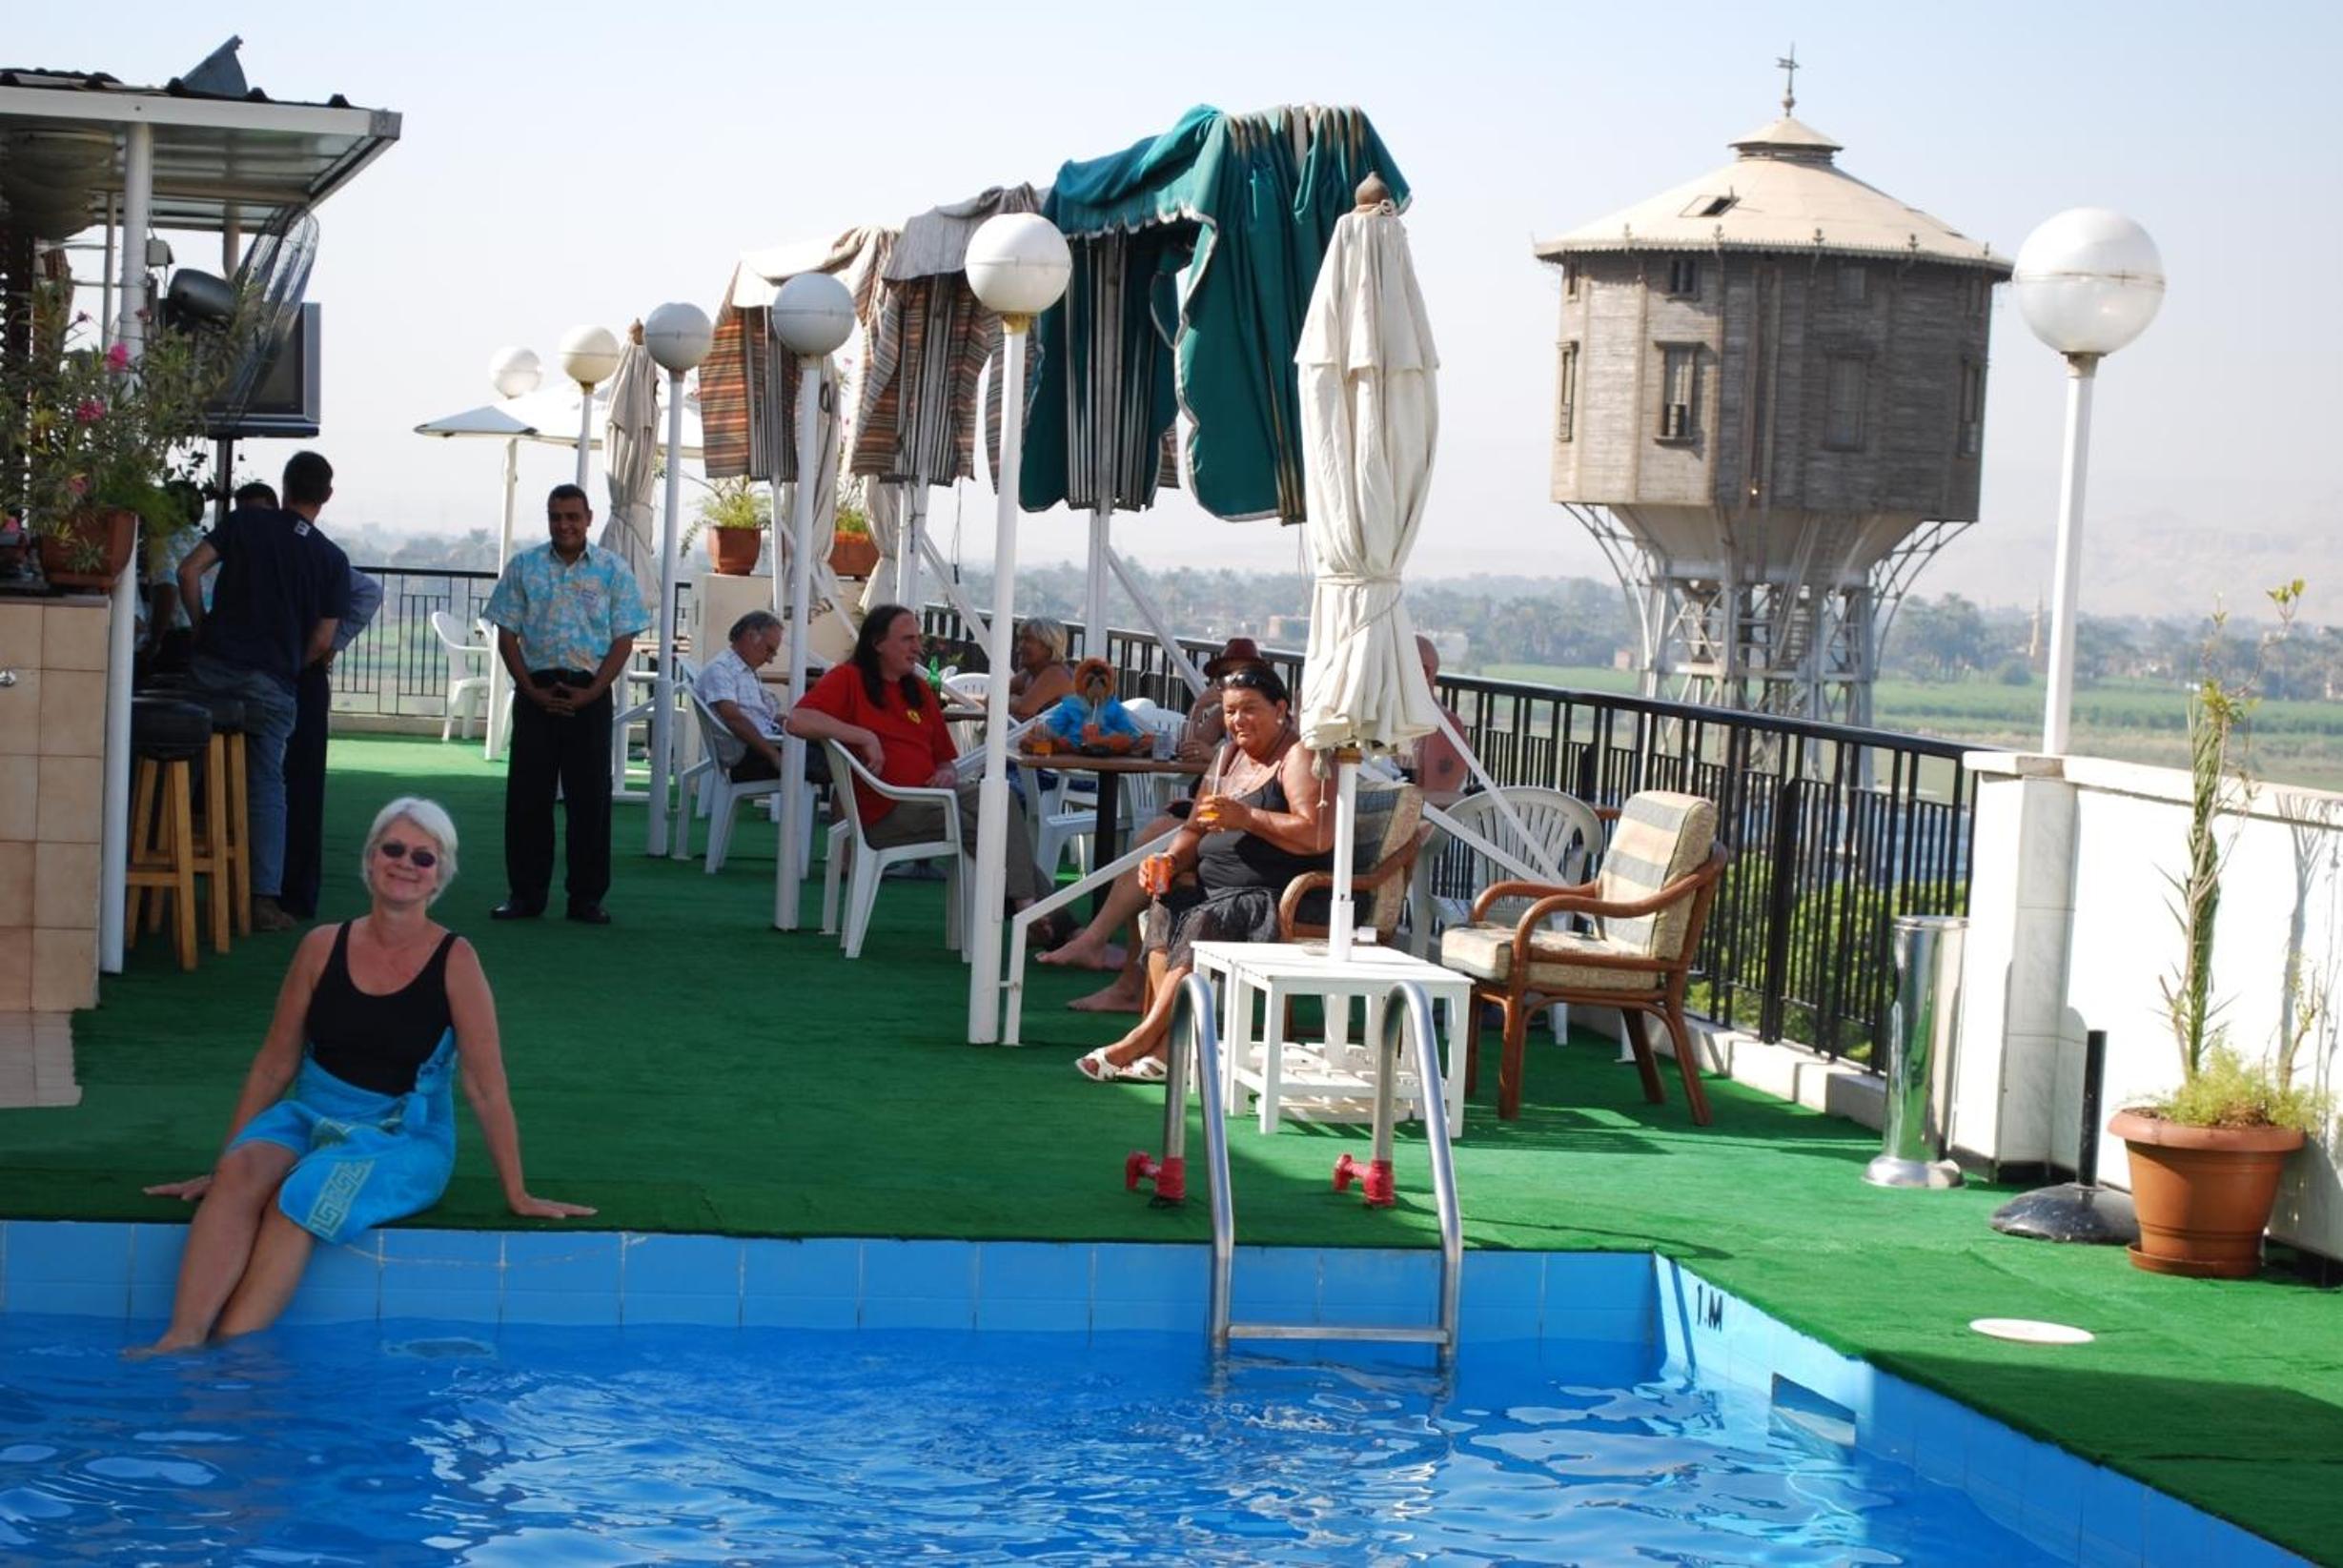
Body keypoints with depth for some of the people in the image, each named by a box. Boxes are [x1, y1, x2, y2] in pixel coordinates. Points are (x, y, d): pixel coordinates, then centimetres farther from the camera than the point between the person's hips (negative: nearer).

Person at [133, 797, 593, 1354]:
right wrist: (219, 1168, 11)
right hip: (310, 1118, 3)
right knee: (241, 1172, -29)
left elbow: (486, 1087, -4)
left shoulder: (454, 961, -5)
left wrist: (518, 1196, -2)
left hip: (403, 1139, -3)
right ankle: (182, 1338, -40)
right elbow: (273, 1066, 10)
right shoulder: (323, 947, 4)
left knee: (301, 1198, -32)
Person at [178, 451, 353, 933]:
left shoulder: (245, 523, 3)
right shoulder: (332, 560, 4)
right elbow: (322, 641, 1)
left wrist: (201, 627, 6)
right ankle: (265, 898, -1)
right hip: (272, 684, 0)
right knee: (266, 787, 5)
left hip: (214, 666, 0)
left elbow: (189, 570, -6)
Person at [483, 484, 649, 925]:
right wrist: (533, 690, -7)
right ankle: (525, 893, 9)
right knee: (527, 793, 1)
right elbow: (507, 635, 5)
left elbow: (623, 640, 1)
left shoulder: (613, 569, 3)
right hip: (535, 692, 1)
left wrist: (590, 693, -10)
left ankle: (587, 896, 7)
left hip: (590, 694, -1)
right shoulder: (523, 567, 6)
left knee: (590, 795, 0)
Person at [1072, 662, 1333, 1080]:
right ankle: (1169, 1045, -26)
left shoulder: (1299, 756, -8)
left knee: (1204, 925, -29)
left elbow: (1319, 836, -21)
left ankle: (1145, 1040, -27)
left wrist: (1246, 817, -21)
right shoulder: (1229, 757, 19)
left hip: (1279, 896, -9)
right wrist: (1170, 861, -2)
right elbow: (1196, 831, 20)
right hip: (1219, 888, 9)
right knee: (1166, 909, -16)